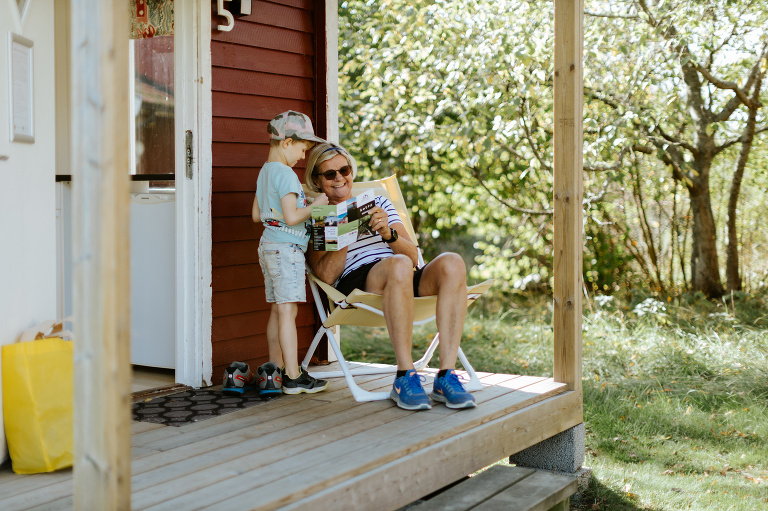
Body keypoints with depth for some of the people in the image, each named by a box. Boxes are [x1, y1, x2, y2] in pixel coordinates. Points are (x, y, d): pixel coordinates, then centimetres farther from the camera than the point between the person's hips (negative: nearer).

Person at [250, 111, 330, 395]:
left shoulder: (264, 172, 16)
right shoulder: (286, 174, -13)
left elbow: (256, 215, 20)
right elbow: (291, 217, -20)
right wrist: (315, 205, -8)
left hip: (268, 247, 10)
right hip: (287, 247, -10)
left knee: (277, 310, 11)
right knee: (288, 310, -8)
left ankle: (274, 371, 15)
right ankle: (293, 377, -5)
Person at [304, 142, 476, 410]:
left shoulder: (379, 202, 25)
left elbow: (413, 256, 12)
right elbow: (326, 275, -3)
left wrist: (388, 233, -7)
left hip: (406, 283, 4)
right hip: (356, 284, -4)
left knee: (452, 262, -27)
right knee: (398, 265, -37)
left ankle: (446, 376, -32)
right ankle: (405, 377, -32)